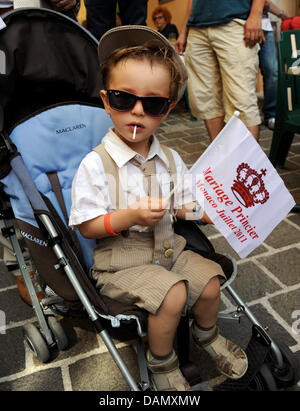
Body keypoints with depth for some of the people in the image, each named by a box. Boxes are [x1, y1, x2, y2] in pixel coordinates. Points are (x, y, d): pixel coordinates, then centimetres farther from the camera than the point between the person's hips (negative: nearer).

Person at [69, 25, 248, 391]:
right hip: (120, 262, -5)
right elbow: (87, 226, -15)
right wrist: (130, 216, -29)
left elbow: (185, 206, 8)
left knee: (209, 280, -3)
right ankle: (161, 364, 10)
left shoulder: (170, 159, 0)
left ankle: (206, 335, 33)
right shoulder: (96, 164, -18)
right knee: (172, 293, -23)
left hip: (167, 248, 6)